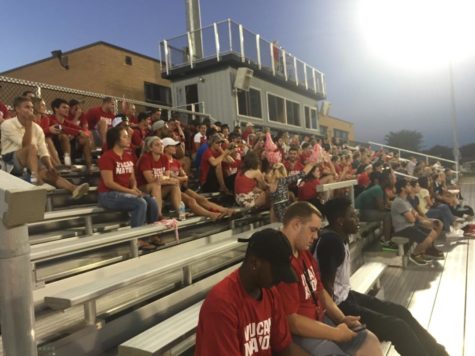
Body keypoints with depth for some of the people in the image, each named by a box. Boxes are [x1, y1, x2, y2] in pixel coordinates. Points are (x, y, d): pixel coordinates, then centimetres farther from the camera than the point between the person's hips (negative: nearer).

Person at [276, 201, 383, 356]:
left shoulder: (304, 253, 7)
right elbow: (291, 322, -25)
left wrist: (342, 319, 2)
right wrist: (336, 334, -16)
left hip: (320, 319, 10)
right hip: (298, 334, -10)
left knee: (369, 340, 8)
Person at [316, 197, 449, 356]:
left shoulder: (341, 237, 5)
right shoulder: (331, 241, -26)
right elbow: (326, 286, -24)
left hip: (347, 295, 10)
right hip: (338, 305, -10)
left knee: (400, 312, 13)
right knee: (397, 327, -10)